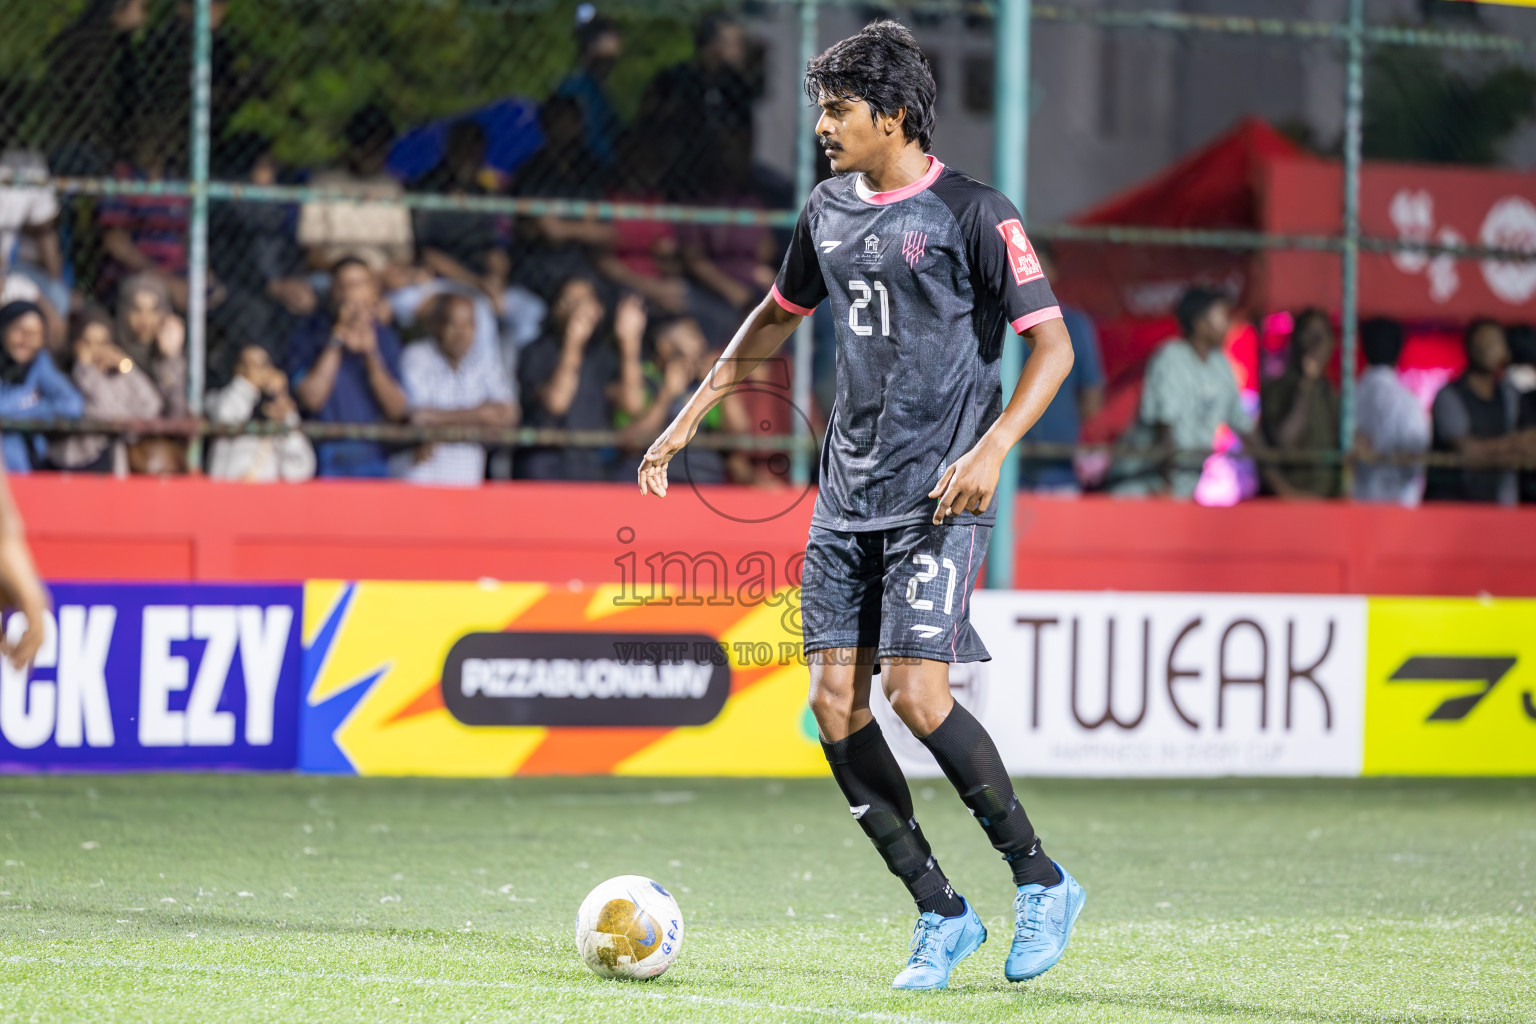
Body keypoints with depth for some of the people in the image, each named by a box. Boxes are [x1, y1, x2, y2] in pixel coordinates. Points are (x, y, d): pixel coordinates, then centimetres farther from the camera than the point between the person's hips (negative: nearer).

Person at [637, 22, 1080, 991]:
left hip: (939, 493, -7)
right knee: (835, 702, -2)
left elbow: (1053, 345, -9)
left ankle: (1041, 881, 1)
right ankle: (941, 914, 7)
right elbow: (780, 313, 28)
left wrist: (992, 448, -21)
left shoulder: (972, 213, -8)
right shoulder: (831, 209, 12)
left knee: (917, 691, -17)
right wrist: (691, 414, 25)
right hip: (849, 488, 7)